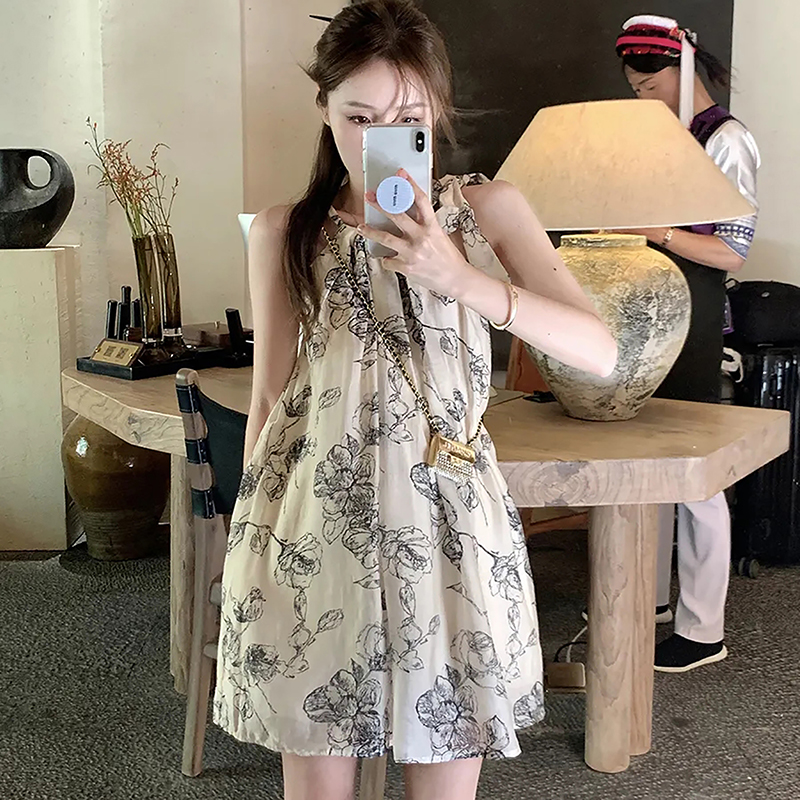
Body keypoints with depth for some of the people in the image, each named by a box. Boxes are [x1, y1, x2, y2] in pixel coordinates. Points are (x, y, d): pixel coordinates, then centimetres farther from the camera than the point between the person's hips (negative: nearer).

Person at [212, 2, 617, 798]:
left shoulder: (486, 209, 2)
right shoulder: (284, 232, 4)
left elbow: (600, 350, -8)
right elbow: (269, 396, 8)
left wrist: (462, 279, -20)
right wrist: (248, 537, 11)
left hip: (443, 517, 0)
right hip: (313, 526, 1)